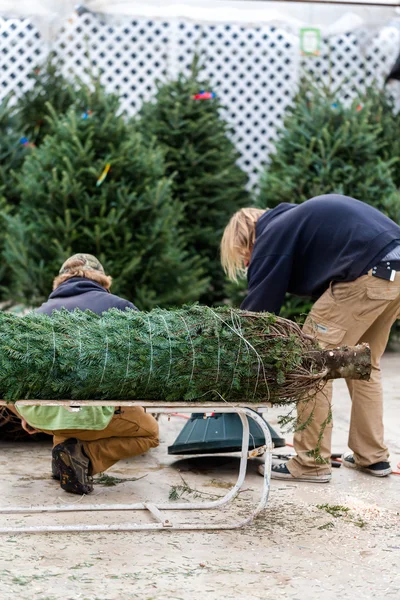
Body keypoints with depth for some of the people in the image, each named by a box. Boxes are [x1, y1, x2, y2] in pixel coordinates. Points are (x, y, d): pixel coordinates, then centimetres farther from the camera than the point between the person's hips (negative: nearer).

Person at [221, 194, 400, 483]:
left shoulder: (271, 238, 4)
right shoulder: (294, 219, 30)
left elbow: (258, 308, 1)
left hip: (369, 274, -9)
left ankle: (312, 462, 2)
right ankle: (372, 456, 25)